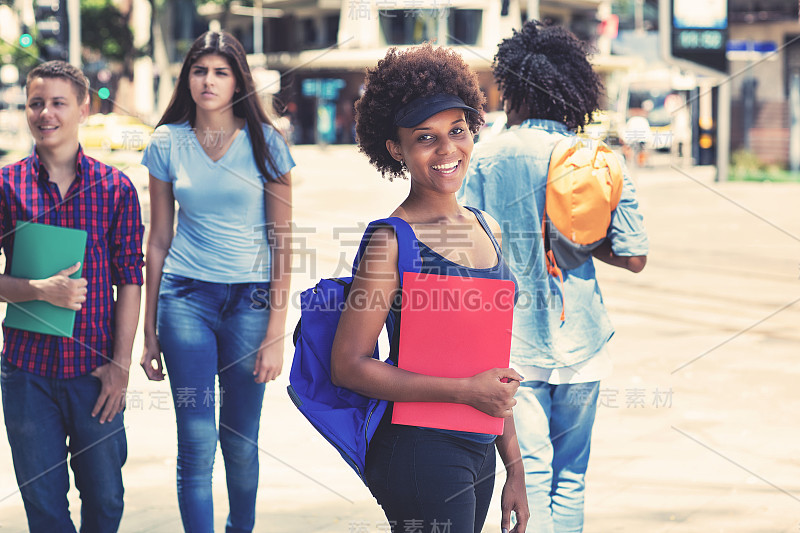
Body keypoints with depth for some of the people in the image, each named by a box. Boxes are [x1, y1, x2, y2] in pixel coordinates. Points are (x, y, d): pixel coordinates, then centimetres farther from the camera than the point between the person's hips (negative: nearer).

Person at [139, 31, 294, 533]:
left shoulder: (265, 142, 0)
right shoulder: (168, 144, 4)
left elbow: (281, 243, -1)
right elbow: (159, 240, 9)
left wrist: (276, 333, -7)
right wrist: (149, 332, 8)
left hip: (250, 300, 0)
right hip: (185, 298, 0)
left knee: (241, 443, 7)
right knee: (197, 444, -7)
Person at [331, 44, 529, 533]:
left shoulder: (486, 228, 10)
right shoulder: (391, 240, -12)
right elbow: (349, 365, -17)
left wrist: (514, 466, 15)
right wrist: (466, 390, -18)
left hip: (480, 452, 7)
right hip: (422, 452, -7)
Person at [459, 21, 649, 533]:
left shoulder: (488, 157, -4)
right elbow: (634, 257, -3)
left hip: (512, 338, -2)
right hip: (579, 338, 2)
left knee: (529, 472, -3)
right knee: (571, 476, 14)